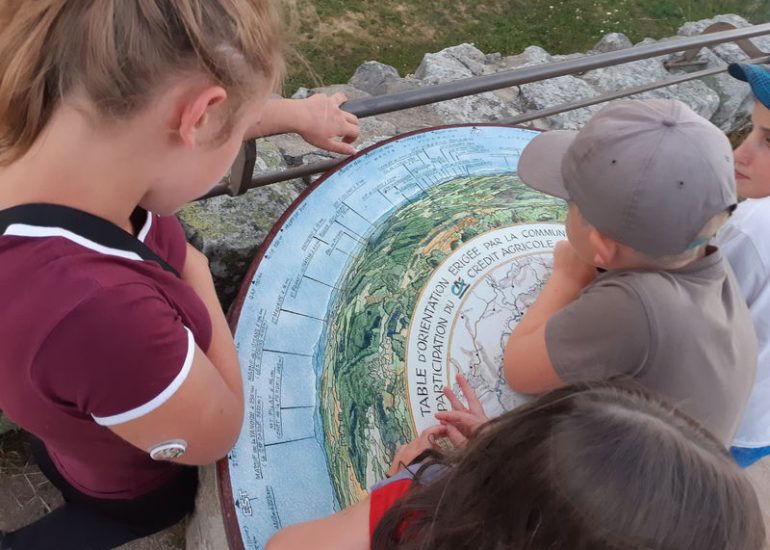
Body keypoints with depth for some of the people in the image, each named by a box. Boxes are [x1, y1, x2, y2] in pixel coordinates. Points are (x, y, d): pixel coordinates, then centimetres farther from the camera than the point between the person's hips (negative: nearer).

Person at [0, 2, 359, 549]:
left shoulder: (75, 129, -27)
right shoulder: (96, 311, -48)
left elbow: (163, 116, -4)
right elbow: (219, 432, -28)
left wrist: (297, 114, 10)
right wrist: (197, 273, -18)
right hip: (141, 486, -5)